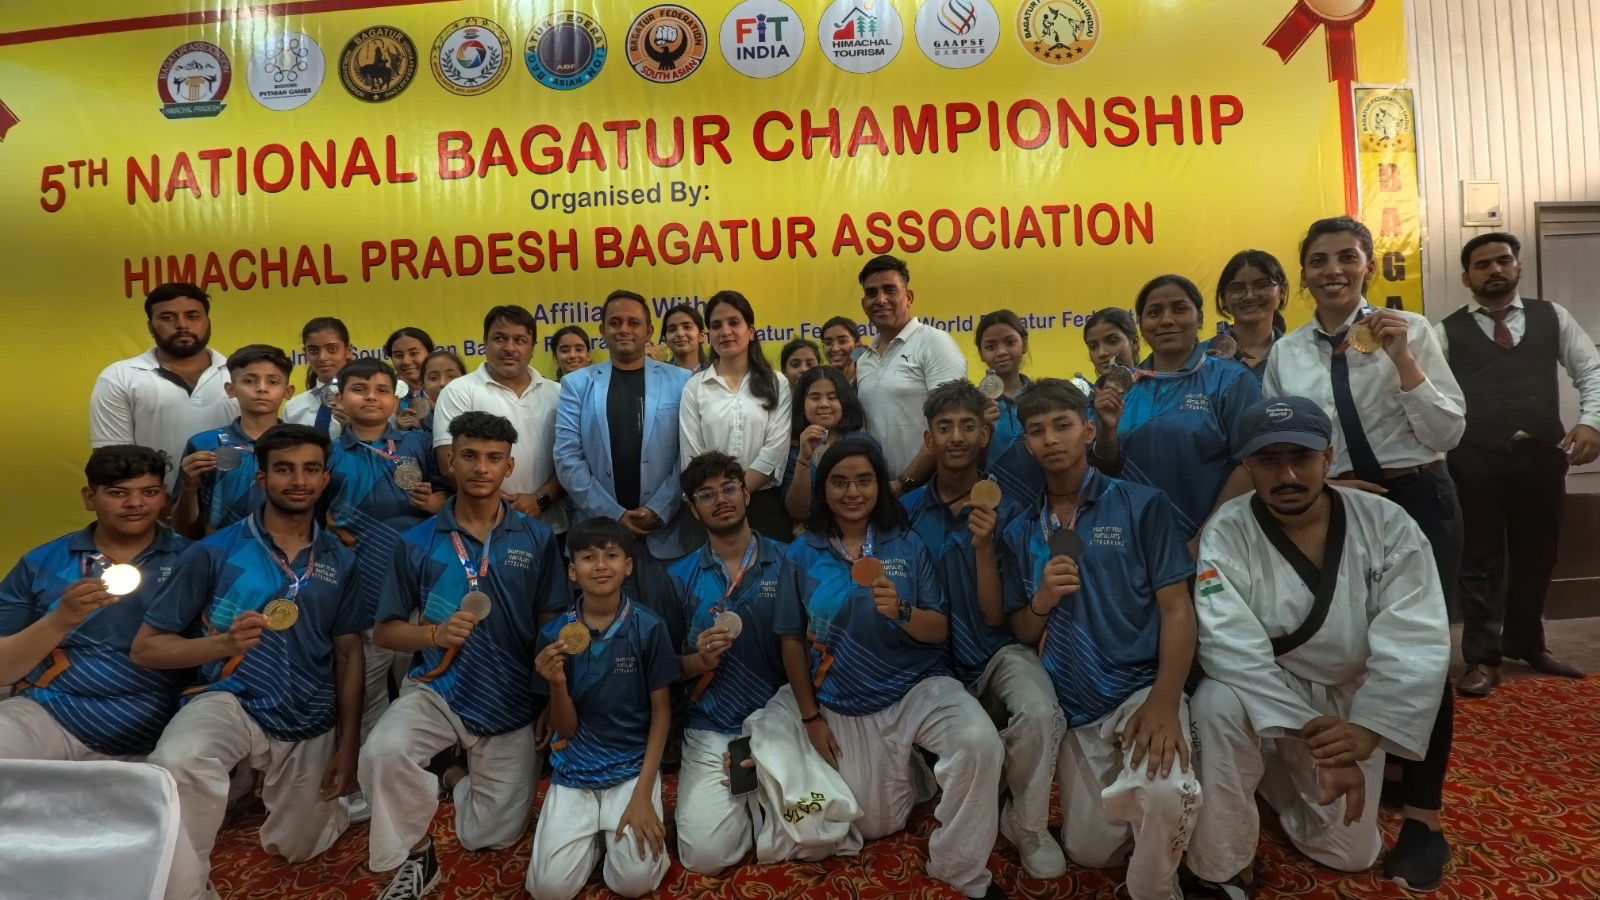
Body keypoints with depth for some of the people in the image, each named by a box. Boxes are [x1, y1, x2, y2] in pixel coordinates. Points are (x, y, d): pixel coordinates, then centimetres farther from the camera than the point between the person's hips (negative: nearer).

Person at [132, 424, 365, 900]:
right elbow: (145, 647, -4)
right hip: (229, 701, -3)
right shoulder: (214, 553, -8)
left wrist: (348, 745, 1)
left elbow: (349, 653, 4)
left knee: (297, 848, 17)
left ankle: (269, 785, 50)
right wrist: (224, 642, -24)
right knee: (176, 764, -37)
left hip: (311, 723, 3)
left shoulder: (340, 560, 0)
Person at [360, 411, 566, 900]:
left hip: (512, 702, 1)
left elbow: (552, 626, 0)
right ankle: (414, 856, -2)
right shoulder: (416, 543, -3)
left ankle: (456, 781, 41)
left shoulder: (537, 539, -3)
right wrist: (435, 633, -19)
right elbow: (384, 631, 1)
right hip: (437, 689, 0)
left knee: (494, 836, 6)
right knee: (383, 750, -32)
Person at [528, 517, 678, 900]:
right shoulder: (555, 633, -7)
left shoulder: (648, 627, -11)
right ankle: (595, 833, 20)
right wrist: (557, 684, -24)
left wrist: (643, 793, -11)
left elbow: (661, 710, -4)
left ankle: (613, 831, 14)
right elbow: (565, 730, -2)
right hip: (573, 771, 2)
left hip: (633, 766, -1)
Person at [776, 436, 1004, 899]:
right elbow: (793, 641, 2)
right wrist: (811, 717, 2)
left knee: (980, 743, -31)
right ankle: (906, 769, 43)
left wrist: (902, 612, -28)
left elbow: (941, 632, -6)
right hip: (846, 708, 1)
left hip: (920, 687, -1)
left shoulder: (908, 545, -4)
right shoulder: (802, 555, -4)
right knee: (876, 825, 9)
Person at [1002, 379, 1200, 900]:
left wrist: (1164, 703, -22)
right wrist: (1041, 601, -15)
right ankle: (1141, 811, 40)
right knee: (1090, 851, 9)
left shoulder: (1142, 505, -5)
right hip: (1074, 709, 4)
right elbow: (1021, 635, 9)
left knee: (1166, 794, -33)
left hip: (1142, 688, -4)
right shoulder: (1020, 532, 5)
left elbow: (1176, 608, -9)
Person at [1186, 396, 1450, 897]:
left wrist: (1367, 730, -33)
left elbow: (1416, 645, -20)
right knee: (1218, 705, -37)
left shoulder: (1387, 525, -13)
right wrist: (1313, 734, -36)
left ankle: (1279, 777, 41)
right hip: (1260, 697, -3)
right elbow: (1233, 648, -28)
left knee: (1348, 855, 9)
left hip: (1349, 704, 3)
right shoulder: (1227, 534, -20)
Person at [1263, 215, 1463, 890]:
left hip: (1418, 500, -2)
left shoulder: (1410, 330, -4)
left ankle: (1422, 820, 14)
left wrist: (1402, 359, -20)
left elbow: (1449, 434, -11)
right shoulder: (1287, 354, 2)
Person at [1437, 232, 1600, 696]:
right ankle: (1482, 658, 15)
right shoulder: (1447, 332, 2)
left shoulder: (1552, 316, 10)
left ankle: (1526, 643, 35)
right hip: (1474, 461, -3)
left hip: (1542, 457, 3)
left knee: (1536, 555, 15)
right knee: (1480, 560, 5)